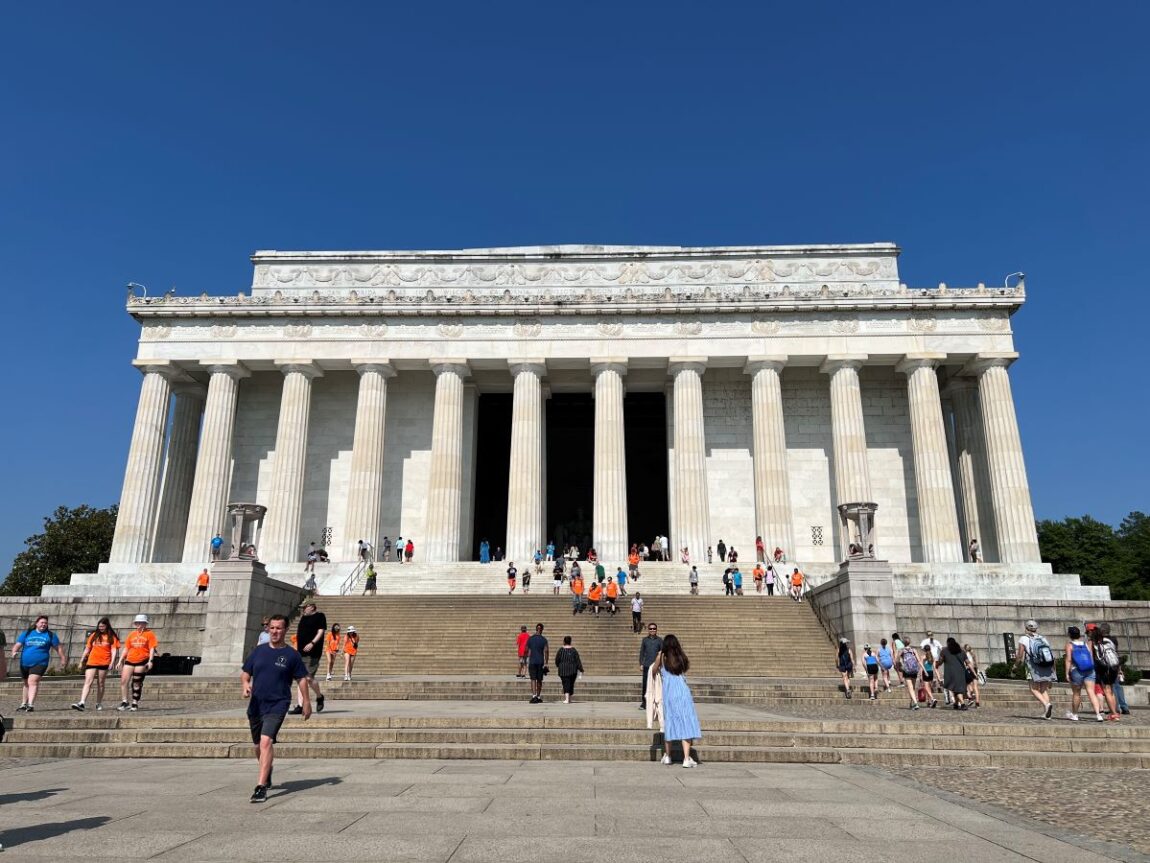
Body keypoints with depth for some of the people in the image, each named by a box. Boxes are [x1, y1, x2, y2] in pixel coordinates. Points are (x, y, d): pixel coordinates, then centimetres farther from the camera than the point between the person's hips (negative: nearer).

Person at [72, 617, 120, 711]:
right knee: (88, 682, -9)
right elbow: (87, 649, 18)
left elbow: (114, 650, -4)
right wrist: (81, 661, 16)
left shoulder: (112, 637, 3)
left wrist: (112, 662, -16)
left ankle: (99, 704, 15)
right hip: (91, 662, 2)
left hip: (104, 663, -2)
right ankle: (81, 703, -19)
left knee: (100, 684, 6)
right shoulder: (94, 635, 13)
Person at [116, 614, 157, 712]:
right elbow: (126, 649, 16)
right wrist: (120, 661, 10)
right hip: (129, 660, 4)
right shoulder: (131, 634, 13)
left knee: (137, 683, 0)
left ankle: (135, 703, 9)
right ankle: (124, 702, 5)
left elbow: (152, 648, -4)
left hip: (142, 661, -4)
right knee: (123, 681, -4)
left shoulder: (149, 634, 1)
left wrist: (150, 661, -15)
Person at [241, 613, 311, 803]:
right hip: (255, 705, 5)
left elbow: (302, 679, 4)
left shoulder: (291, 655, -4)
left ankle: (261, 787, -18)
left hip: (277, 705, -5)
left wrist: (306, 702, 4)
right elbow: (245, 673, 11)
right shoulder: (259, 650, 5)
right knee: (258, 746, 17)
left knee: (266, 742, -21)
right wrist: (245, 684, -11)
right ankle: (267, 775, 44)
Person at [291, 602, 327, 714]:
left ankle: (319, 697, 17)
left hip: (312, 653, -7)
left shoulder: (319, 616, -2)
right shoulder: (303, 617, 19)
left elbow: (321, 631, -10)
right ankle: (300, 706, 3)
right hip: (301, 652, 7)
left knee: (309, 678, -8)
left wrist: (312, 643, -23)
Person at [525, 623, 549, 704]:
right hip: (541, 662, 0)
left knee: (533, 680, -4)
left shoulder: (530, 639, 2)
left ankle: (534, 696, -19)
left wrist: (528, 662, 21)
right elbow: (546, 652, -10)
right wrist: (546, 663, -9)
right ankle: (538, 697, 17)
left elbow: (528, 651, 8)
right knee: (539, 680, 11)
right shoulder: (544, 640, -3)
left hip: (532, 662, 0)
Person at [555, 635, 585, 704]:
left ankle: (566, 699, -22)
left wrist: (558, 666, 23)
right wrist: (581, 669, 2)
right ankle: (570, 699, 21)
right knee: (571, 684, 14)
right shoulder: (574, 650, -1)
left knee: (566, 684, -4)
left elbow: (557, 660, 2)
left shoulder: (560, 650, -5)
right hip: (573, 671, 2)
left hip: (563, 670, -2)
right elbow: (578, 660, -2)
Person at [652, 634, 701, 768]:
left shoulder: (662, 656, 2)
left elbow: (654, 671, 13)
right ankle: (687, 758, -8)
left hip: (668, 693, 0)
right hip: (682, 692, 0)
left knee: (669, 722, 13)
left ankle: (667, 756, 22)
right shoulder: (682, 657, 5)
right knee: (686, 723, -1)